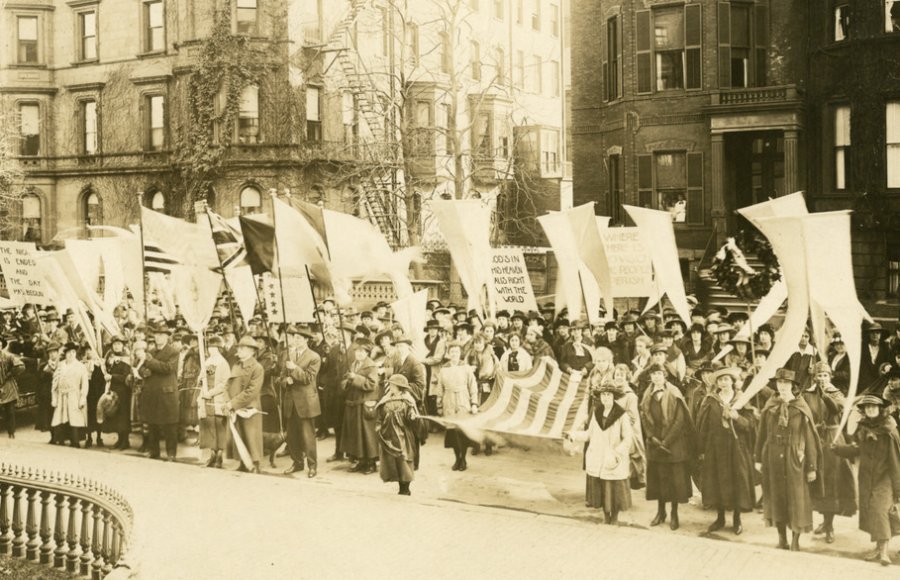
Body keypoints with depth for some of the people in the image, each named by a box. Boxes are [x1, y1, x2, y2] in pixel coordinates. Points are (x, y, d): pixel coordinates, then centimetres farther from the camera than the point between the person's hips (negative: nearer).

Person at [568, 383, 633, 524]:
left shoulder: (622, 416, -12)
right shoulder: (596, 413, 5)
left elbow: (627, 439, -11)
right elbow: (590, 433, 8)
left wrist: (616, 454, -19)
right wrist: (574, 435, -5)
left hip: (615, 463, -5)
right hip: (597, 462, 5)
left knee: (615, 493, 3)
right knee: (600, 491, 11)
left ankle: (614, 519, 21)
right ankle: (606, 518, 27)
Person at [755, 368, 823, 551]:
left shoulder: (801, 409, -7)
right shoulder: (769, 407, 2)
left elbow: (810, 439, -6)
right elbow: (762, 434, 5)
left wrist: (812, 467, -8)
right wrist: (758, 459, 3)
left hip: (795, 460, -3)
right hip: (772, 459, 3)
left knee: (797, 500, 3)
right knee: (776, 497, 10)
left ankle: (795, 541, 16)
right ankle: (782, 538, 23)